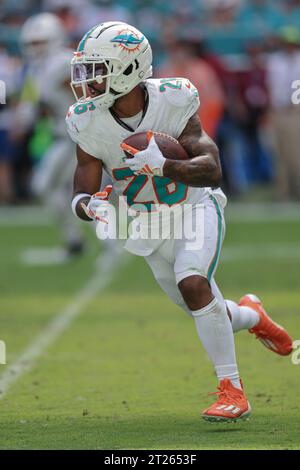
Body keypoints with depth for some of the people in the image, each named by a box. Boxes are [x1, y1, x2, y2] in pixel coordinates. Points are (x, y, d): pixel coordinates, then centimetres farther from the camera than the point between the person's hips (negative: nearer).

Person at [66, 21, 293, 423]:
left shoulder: (173, 102, -25)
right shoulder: (90, 123, -16)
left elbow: (212, 170, -30)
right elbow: (82, 195, -12)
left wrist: (165, 166, -49)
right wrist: (90, 206, -38)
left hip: (196, 209, -4)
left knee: (192, 283, -30)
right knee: (209, 316, 11)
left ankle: (232, 390, -21)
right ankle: (251, 315, 48)